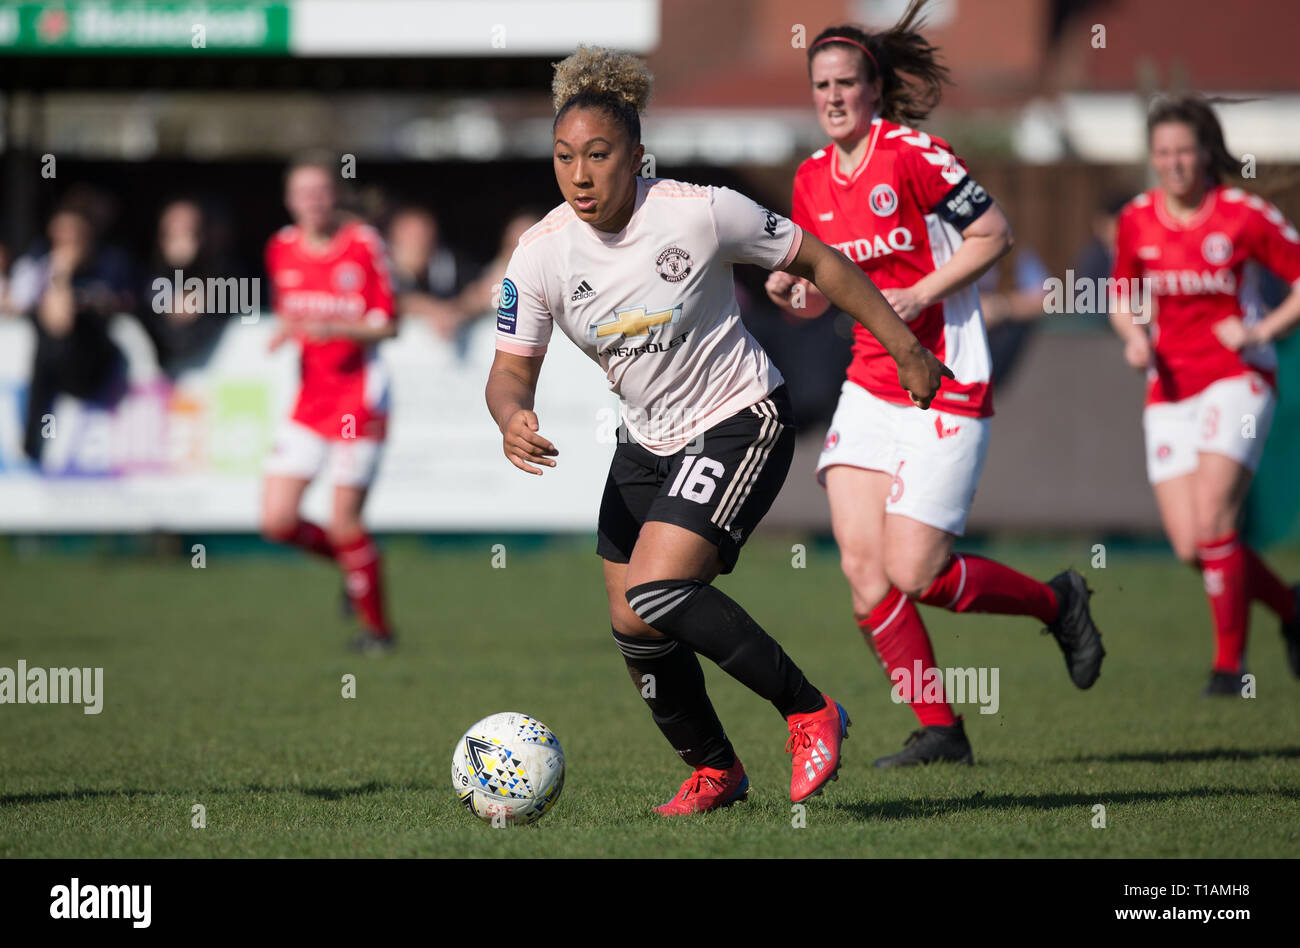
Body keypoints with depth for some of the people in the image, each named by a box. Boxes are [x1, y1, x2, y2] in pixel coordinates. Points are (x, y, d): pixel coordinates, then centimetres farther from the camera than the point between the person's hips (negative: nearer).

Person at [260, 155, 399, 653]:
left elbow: (388, 326, -7)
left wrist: (337, 329, -23)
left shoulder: (364, 245, -8)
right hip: (309, 402, 5)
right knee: (277, 520, -4)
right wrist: (283, 331, -2)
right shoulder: (281, 250, 7)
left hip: (358, 401, -5)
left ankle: (377, 626, 13)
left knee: (344, 523, -7)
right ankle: (350, 560, 25)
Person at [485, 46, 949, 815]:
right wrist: (513, 418, -31)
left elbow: (819, 263, -8)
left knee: (652, 596, -22)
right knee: (634, 628, 5)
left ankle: (810, 712, -7)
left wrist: (906, 348, -2)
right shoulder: (541, 255, -11)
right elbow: (512, 369, -7)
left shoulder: (700, 212, -20)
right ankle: (714, 772, 30)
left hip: (742, 423, -6)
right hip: (650, 443, 6)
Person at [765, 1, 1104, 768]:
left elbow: (994, 234, -10)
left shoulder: (914, 155, -11)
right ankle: (939, 732, 2)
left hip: (946, 383, -7)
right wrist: (787, 290, -5)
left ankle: (1058, 603, 15)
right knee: (862, 567, -6)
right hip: (870, 383, 7)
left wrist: (918, 294, -18)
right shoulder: (812, 180, 9)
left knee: (912, 574, -11)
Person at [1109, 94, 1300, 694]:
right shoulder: (1136, 222, 3)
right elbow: (1123, 300, 17)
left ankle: (1230, 661, -6)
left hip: (1236, 379, -4)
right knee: (1189, 548, -4)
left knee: (1211, 521, -20)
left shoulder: (1245, 216, -8)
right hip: (1170, 390, 4)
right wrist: (1134, 337, -4)